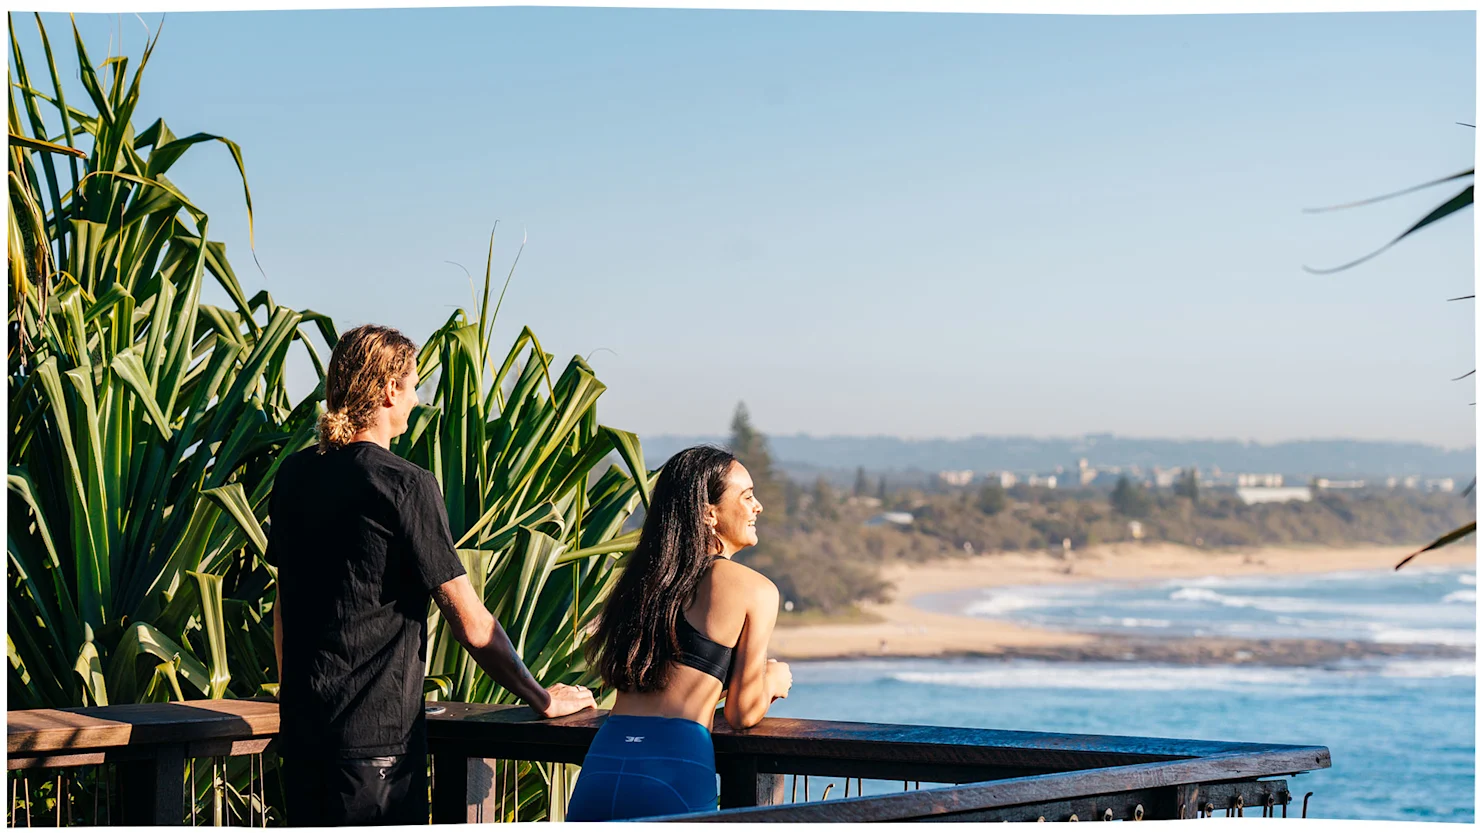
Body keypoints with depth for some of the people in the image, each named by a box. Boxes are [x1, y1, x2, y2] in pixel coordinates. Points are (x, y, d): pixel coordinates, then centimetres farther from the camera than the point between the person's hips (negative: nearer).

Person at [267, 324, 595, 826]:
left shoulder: (294, 475, 9)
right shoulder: (406, 486, -12)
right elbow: (469, 621, -12)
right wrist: (543, 700, -1)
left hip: (300, 723, 7)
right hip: (377, 734, -7)